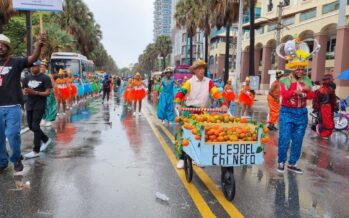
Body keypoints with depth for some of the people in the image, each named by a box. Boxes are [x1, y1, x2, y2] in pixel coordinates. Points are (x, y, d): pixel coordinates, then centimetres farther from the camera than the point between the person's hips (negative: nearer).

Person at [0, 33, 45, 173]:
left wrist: (39, 45, -36)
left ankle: (16, 159, 19)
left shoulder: (16, 62, -1)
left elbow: (33, 58, -18)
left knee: (13, 135, -4)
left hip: (12, 106, -3)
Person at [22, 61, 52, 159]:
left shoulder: (45, 78, -7)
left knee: (35, 126, -11)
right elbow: (24, 91, 14)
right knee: (31, 126, 11)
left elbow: (47, 93, -11)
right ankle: (46, 139, 33)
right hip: (29, 105, 7)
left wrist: (34, 92, -24)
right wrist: (26, 92, -10)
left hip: (40, 106, -7)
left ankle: (36, 151, -5)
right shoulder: (27, 78, 11)